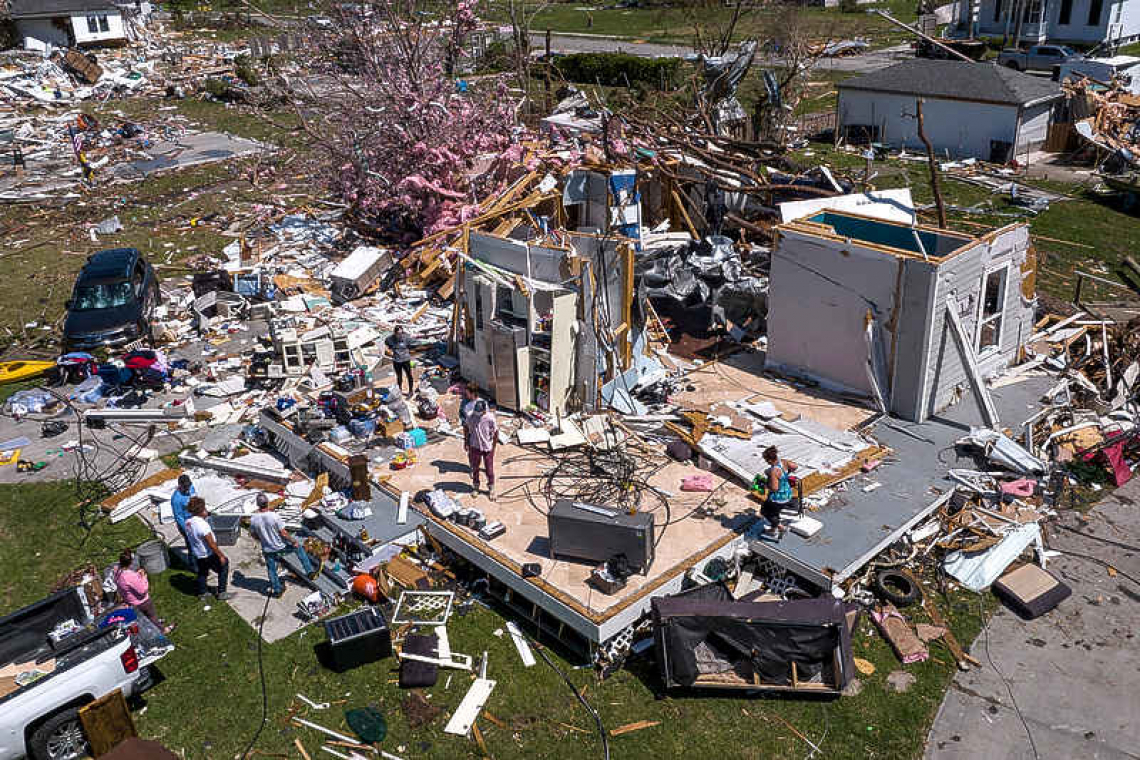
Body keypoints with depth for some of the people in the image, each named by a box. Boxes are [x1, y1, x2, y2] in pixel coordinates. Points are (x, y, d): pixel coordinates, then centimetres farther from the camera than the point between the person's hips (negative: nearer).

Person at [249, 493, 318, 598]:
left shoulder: (253, 519, -15)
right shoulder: (274, 516, -26)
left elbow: (254, 535, -1)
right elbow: (283, 533, -20)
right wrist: (293, 541, -4)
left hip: (267, 549, 2)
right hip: (280, 546, -2)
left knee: (271, 569, 21)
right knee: (298, 547, 22)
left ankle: (277, 590, 34)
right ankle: (309, 571, 25)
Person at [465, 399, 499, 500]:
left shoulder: (490, 418, -21)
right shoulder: (470, 416, -12)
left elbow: (496, 432, -10)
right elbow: (468, 429, 5)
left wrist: (493, 447, -8)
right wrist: (466, 442, 10)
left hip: (487, 448, -2)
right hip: (475, 447, 2)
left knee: (489, 470, 8)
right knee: (475, 468, 17)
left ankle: (491, 490, 26)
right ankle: (476, 487, 37)